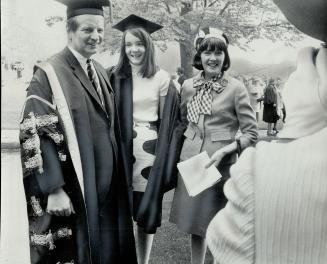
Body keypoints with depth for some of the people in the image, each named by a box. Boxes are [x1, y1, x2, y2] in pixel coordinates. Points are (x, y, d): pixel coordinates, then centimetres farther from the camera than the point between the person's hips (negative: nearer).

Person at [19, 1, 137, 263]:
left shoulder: (100, 71, 11)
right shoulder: (49, 74, -11)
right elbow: (37, 135, -16)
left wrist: (116, 178, 13)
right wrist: (54, 190, -21)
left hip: (107, 187, 6)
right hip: (72, 191, -6)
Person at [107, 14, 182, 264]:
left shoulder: (161, 78, 1)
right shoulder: (115, 77, 4)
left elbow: (167, 121, 3)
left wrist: (162, 153, 0)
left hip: (148, 149, -1)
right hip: (121, 148, 1)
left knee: (147, 210, 6)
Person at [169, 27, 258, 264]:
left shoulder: (235, 88, -7)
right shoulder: (188, 86, 5)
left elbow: (252, 133, -6)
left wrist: (224, 150, -18)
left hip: (221, 164, -4)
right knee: (195, 222, 15)